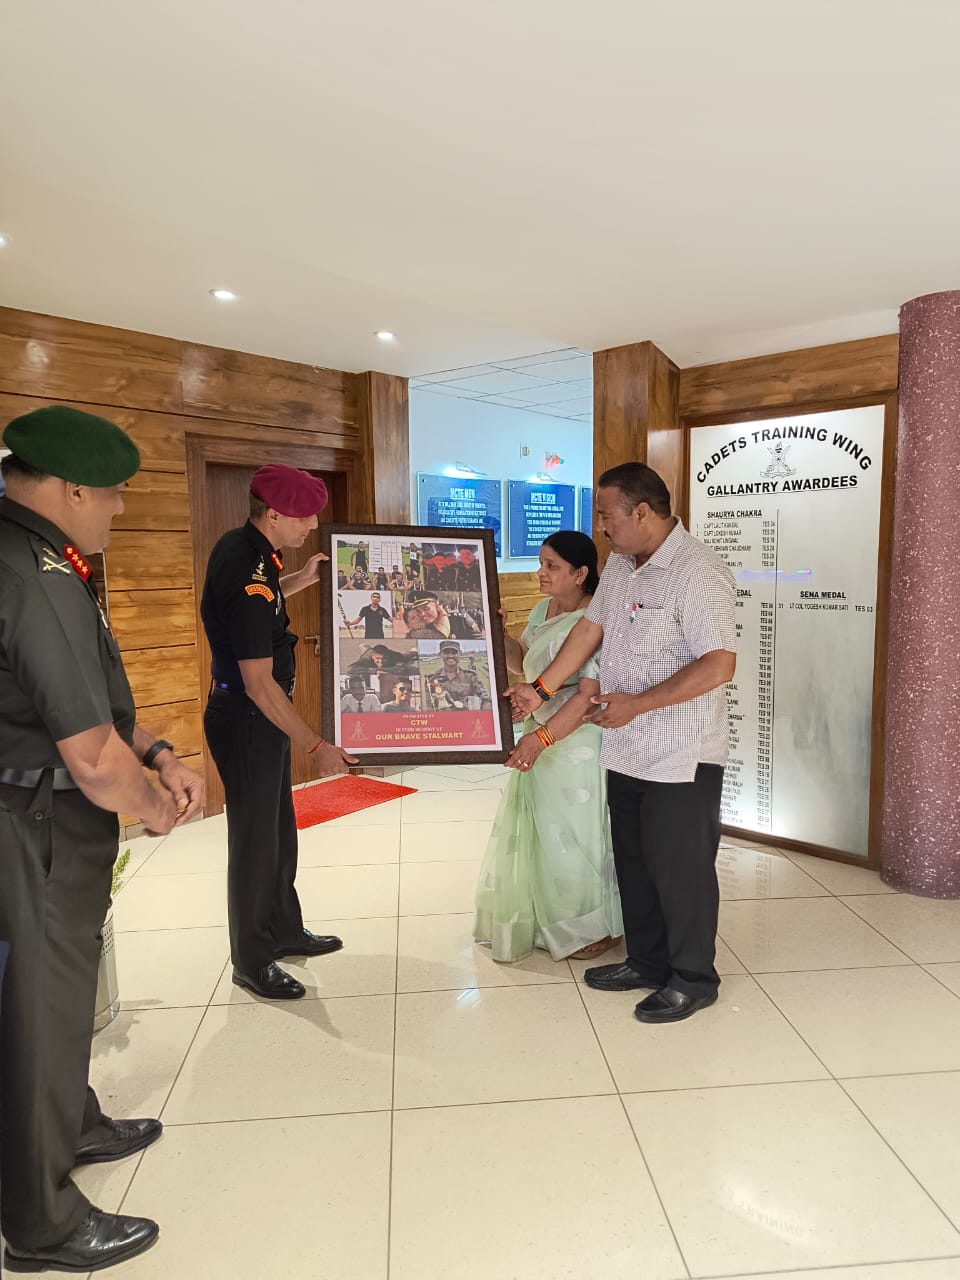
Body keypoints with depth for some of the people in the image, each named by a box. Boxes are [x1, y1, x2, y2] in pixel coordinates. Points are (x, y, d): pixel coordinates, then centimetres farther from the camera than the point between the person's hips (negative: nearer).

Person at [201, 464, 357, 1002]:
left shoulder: (240, 547, 2)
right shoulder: (249, 577, -27)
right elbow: (259, 683, -27)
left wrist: (299, 580, 12)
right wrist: (317, 746, -23)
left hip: (259, 716, 10)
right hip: (248, 721, -10)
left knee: (280, 831, 20)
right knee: (255, 840, 4)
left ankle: (286, 931, 37)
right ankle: (253, 962, 21)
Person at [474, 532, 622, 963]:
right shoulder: (542, 610, 7)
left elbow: (589, 695, -26)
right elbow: (521, 664, 18)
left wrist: (541, 738, -31)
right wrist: (498, 633, 1)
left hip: (577, 743, -9)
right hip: (539, 735, 9)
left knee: (575, 834, 4)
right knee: (536, 832, 18)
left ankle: (594, 928, 27)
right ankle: (546, 921, 38)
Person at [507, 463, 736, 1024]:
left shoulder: (698, 572, -20)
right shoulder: (620, 564, 8)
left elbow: (719, 664, -25)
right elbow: (591, 629, 12)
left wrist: (638, 703, -24)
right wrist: (541, 689, 7)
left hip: (682, 759, -8)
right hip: (626, 752, 9)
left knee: (679, 868, 6)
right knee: (634, 863, 19)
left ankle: (693, 979, 27)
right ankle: (648, 963, 38)